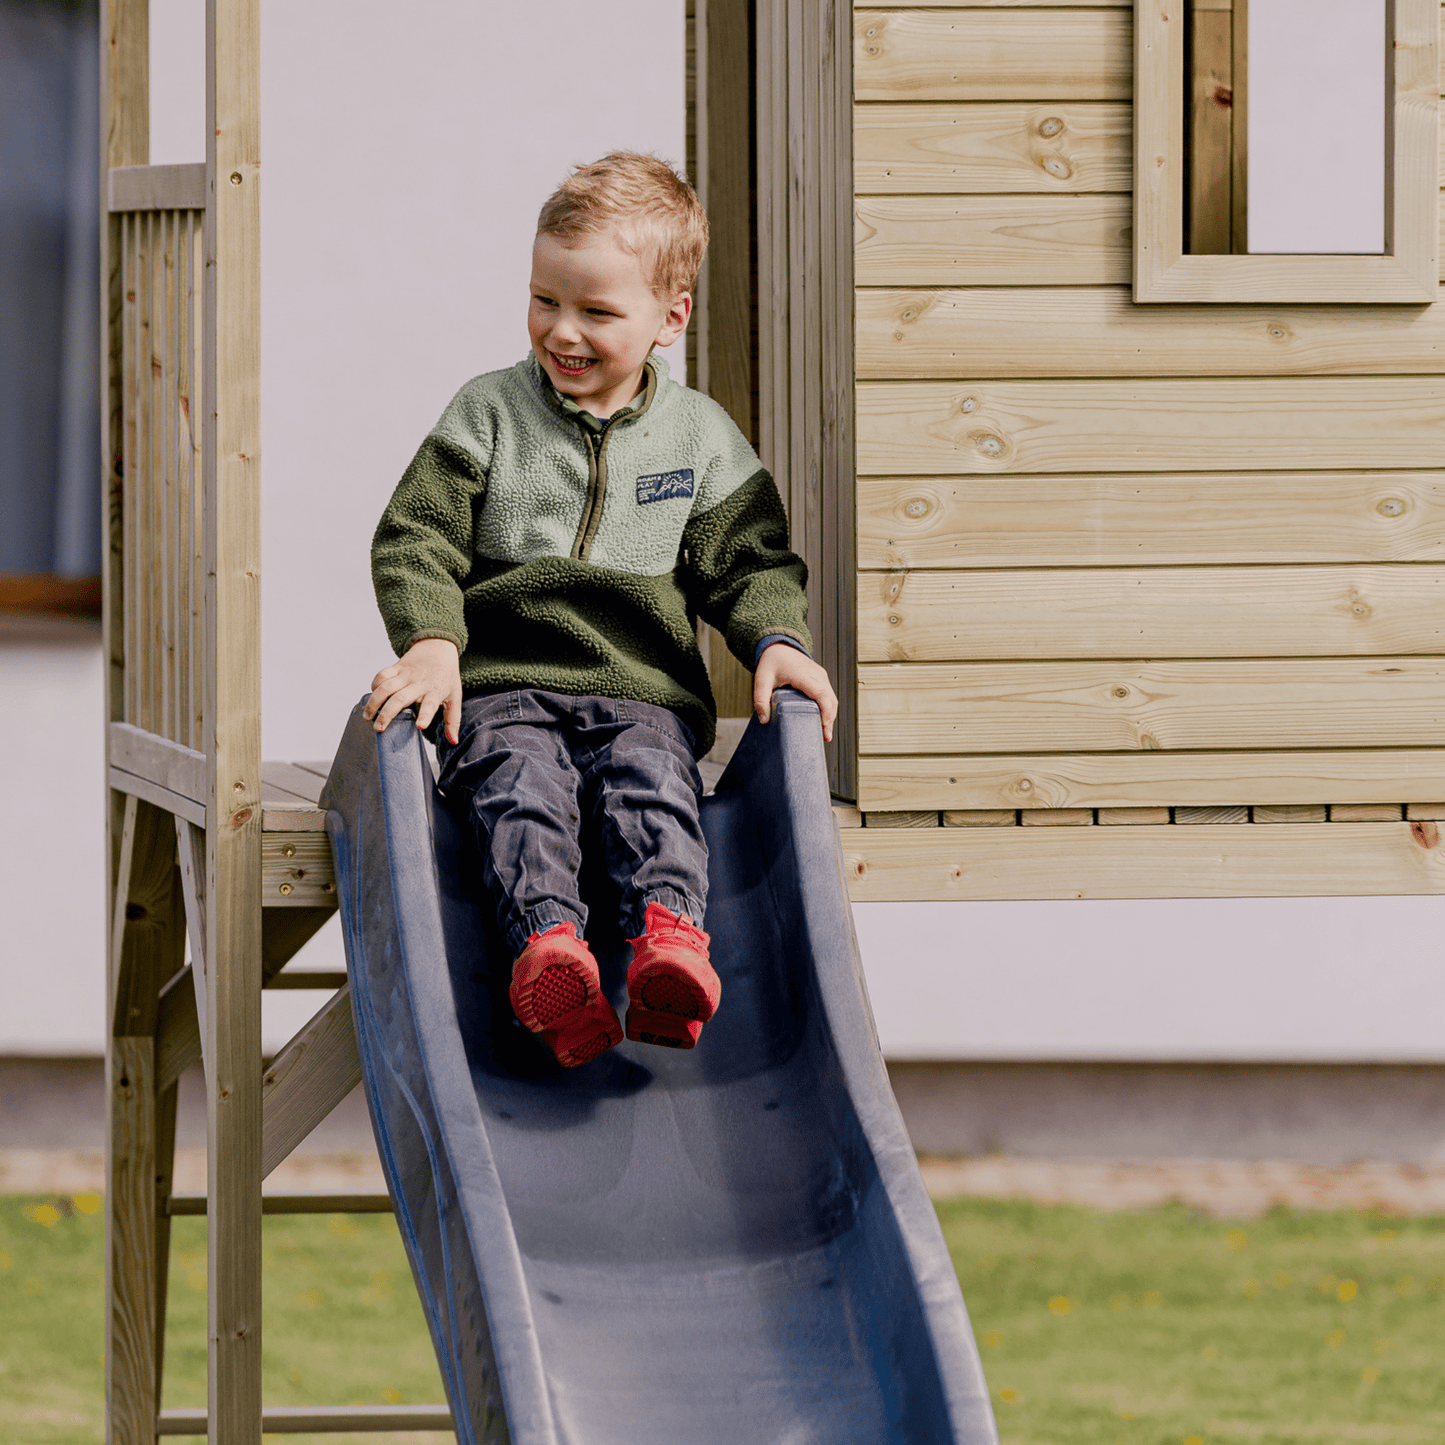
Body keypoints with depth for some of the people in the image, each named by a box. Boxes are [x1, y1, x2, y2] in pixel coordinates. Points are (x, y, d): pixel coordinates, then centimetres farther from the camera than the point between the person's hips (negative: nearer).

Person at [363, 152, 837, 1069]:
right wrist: (431, 641, -16)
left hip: (645, 690, 1)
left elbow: (751, 563, 11)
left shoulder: (700, 436, 10)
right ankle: (547, 944, -54)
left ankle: (669, 933, -53)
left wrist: (777, 641, -11)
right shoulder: (488, 414, 8)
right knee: (520, 788, -31)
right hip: (503, 685, -1)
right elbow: (417, 539, 2)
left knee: (655, 786, -31)